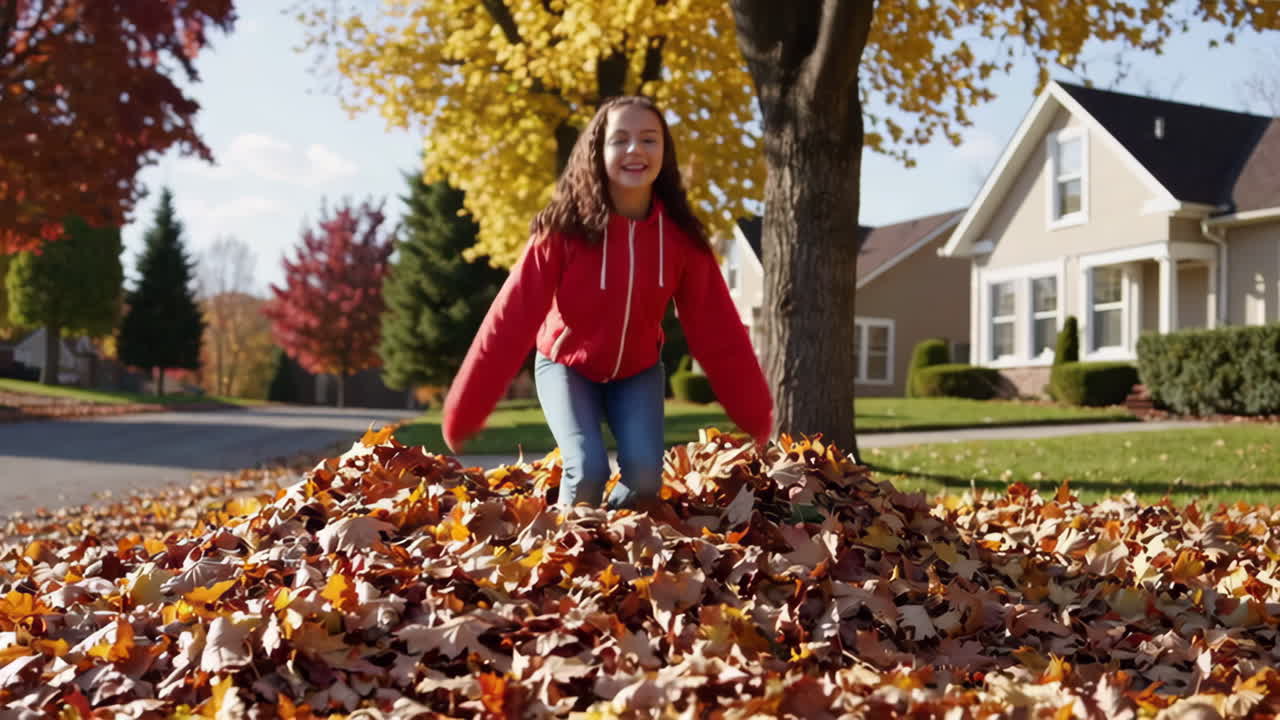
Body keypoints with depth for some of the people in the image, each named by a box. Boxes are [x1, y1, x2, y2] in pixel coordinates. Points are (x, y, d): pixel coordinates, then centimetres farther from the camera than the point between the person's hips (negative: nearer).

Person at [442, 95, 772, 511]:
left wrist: (757, 418, -15)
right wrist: (463, 413, -27)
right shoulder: (564, 228, -24)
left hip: (638, 371, 2)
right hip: (567, 366, -2)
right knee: (587, 470, -23)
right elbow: (512, 318, -25)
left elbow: (716, 328, -13)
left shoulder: (679, 235, -17)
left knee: (645, 473, -18)